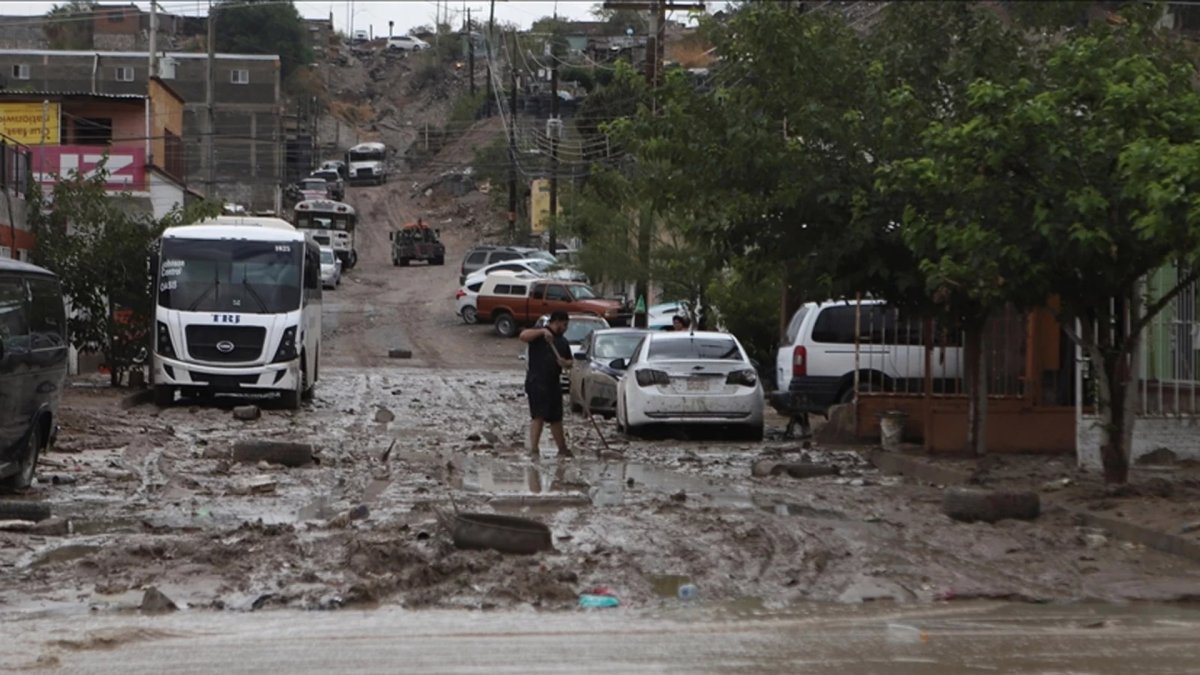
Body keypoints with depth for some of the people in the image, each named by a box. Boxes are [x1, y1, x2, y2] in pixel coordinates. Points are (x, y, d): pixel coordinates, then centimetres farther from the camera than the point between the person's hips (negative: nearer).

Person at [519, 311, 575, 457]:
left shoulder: (562, 342, 19)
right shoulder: (539, 335, -2)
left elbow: (570, 361, 22)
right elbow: (523, 336, -21)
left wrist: (566, 363, -2)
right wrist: (542, 331, -28)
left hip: (553, 383, 7)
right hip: (537, 382, -7)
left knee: (556, 418, 14)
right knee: (538, 416, -14)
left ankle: (562, 449, 23)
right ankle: (533, 450, -15)